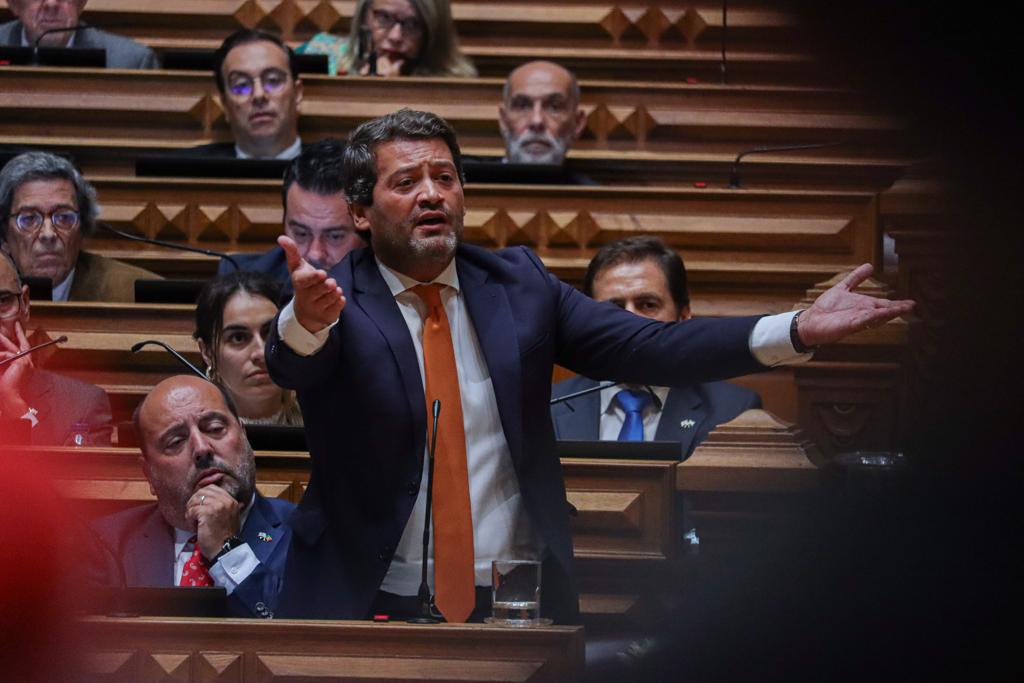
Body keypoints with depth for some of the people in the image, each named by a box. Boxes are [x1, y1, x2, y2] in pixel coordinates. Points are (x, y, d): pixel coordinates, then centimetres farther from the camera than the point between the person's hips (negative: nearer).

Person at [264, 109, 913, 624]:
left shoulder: (517, 282, 5)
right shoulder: (335, 303, -5)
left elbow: (645, 346, -4)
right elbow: (295, 363, -26)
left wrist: (796, 331, -17)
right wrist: (307, 320, -51)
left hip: (518, 603, 3)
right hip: (374, 604, -2)